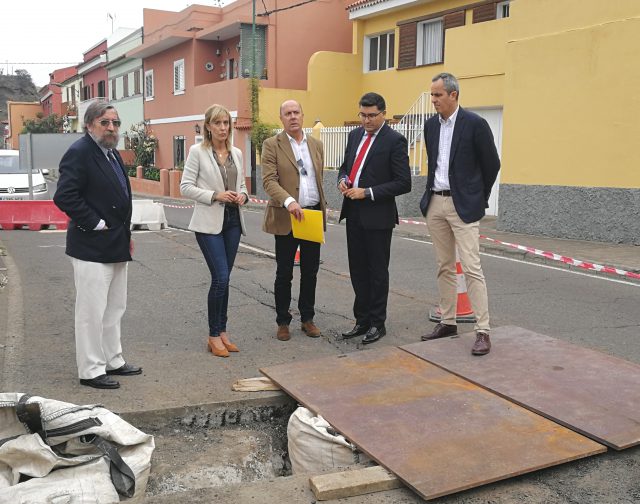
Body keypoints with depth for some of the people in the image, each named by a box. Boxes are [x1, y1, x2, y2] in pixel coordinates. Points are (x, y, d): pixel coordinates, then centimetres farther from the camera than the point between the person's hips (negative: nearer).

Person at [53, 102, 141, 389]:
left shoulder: (112, 153, 15)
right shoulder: (79, 152, -13)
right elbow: (64, 196, -21)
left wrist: (126, 234, 15)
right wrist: (96, 224, -18)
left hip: (115, 247, 10)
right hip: (92, 248, -9)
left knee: (114, 309, 17)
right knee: (92, 311, -1)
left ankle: (112, 361, 30)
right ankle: (90, 371, 10)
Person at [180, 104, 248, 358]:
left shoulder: (237, 153, 10)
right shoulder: (197, 151, -4)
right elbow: (186, 187, -7)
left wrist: (242, 196, -5)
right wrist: (215, 196, -17)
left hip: (233, 220, 5)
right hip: (209, 222, -5)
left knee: (223, 278, 10)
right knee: (221, 278, -10)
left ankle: (222, 332, 20)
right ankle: (214, 336, 5)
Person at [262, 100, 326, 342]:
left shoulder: (316, 144, 11)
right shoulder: (272, 145, -3)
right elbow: (269, 180, -14)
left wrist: (323, 210, 12)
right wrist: (289, 201, -30)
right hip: (286, 216, -4)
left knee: (310, 271, 11)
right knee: (284, 273, 5)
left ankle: (307, 318, 24)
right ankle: (283, 322, 18)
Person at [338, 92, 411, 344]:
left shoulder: (394, 140, -10)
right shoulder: (355, 135, 11)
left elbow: (403, 183, -13)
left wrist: (367, 193, -18)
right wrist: (343, 180, -1)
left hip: (377, 216, -6)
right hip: (353, 213, 7)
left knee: (377, 271, 5)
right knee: (358, 270, 13)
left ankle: (377, 323, 18)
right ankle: (362, 320, 25)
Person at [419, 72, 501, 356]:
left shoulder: (475, 124, -9)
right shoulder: (431, 125, 9)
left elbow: (492, 164, -1)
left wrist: (479, 198, 5)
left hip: (463, 205, -6)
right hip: (435, 203, 6)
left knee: (471, 268, -9)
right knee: (444, 267, 12)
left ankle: (483, 331, -4)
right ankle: (447, 322, 21)